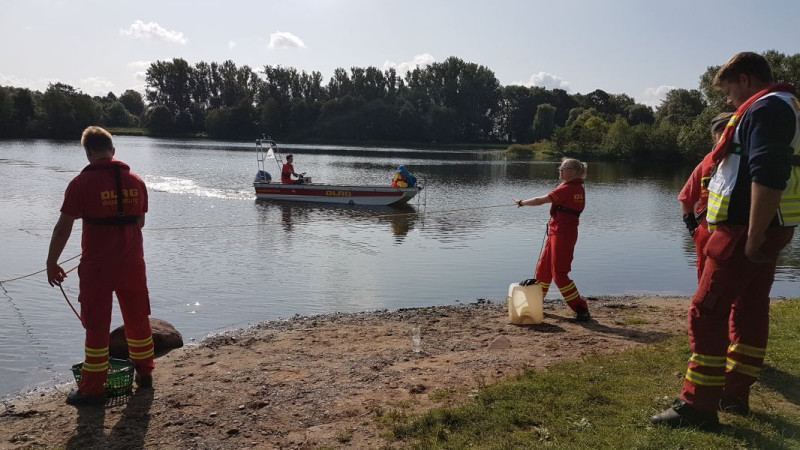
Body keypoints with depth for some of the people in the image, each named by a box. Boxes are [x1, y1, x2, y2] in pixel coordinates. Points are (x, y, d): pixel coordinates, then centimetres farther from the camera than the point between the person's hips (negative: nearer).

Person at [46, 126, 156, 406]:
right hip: (132, 264, 4)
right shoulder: (136, 182, 2)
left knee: (97, 327, 6)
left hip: (97, 266, -4)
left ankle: (92, 389, 14)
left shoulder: (82, 183, -10)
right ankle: (144, 373, 30)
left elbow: (63, 228, -9)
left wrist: (51, 262, 2)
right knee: (138, 319, 17)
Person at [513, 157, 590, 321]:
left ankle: (581, 310, -3)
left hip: (562, 234, -10)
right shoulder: (578, 188, 10)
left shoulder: (567, 189, -18)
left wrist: (521, 202, -3)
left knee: (559, 274, -7)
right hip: (556, 233, 10)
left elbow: (540, 201, -16)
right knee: (543, 266, 20)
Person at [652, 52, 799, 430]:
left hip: (746, 230, -11)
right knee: (750, 310, 15)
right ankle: (735, 394, 26)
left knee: (707, 312, -9)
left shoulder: (765, 108, -13)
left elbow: (768, 176, -25)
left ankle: (698, 406, -4)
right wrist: (758, 234, 21)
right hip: (765, 229, 11)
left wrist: (753, 236, -25)